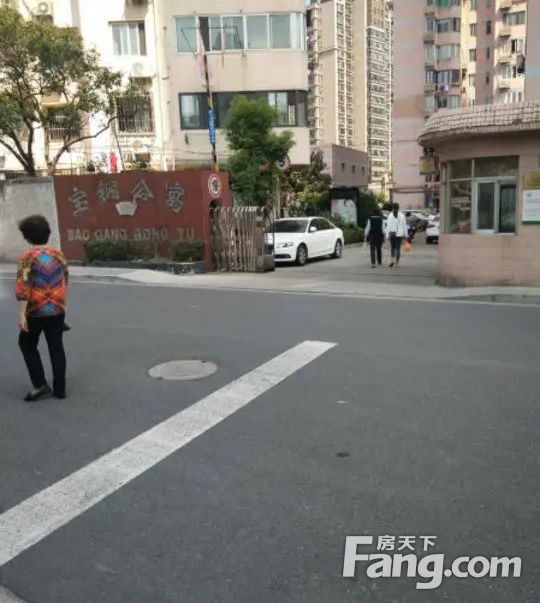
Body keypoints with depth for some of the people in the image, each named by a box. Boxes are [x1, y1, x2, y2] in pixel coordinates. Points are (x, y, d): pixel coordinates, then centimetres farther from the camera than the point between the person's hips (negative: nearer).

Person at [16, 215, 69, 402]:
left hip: (36, 311, -4)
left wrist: (21, 314, -15)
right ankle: (59, 389, 14)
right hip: (57, 310, 4)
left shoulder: (28, 257, -11)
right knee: (56, 348, 10)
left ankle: (40, 385, 9)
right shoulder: (58, 255, 4)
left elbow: (22, 288, -17)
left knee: (27, 344, 16)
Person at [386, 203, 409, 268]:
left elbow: (388, 226, -8)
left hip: (392, 234, 0)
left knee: (392, 247, 16)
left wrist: (387, 234, -6)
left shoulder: (390, 215, -4)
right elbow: (404, 226, 2)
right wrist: (405, 235, 9)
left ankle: (392, 260, 0)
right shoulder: (402, 216, -1)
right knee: (398, 248, 6)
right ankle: (397, 263, 6)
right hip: (399, 234, 0)